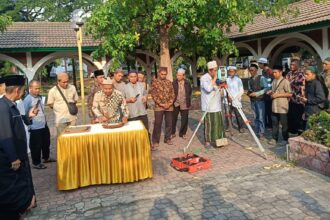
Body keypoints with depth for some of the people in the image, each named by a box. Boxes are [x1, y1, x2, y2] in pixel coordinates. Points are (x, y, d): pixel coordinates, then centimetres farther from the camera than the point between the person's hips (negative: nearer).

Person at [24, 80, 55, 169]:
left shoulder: (40, 97, 7)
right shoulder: (27, 100, -17)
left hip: (44, 125, 8)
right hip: (35, 127, -8)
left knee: (46, 142, 22)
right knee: (36, 146, 5)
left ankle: (46, 157, 41)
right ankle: (36, 163, 20)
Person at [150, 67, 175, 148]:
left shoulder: (169, 82, 9)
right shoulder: (154, 82, -3)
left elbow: (172, 94, 8)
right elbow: (153, 94, -8)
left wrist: (170, 103, -7)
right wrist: (161, 103, -14)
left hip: (169, 106, 4)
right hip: (158, 106, -4)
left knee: (169, 123, 9)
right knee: (157, 124, 0)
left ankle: (167, 138, 24)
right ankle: (155, 140, 10)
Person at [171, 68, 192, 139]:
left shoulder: (187, 83, 1)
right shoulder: (174, 83, -3)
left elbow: (190, 93, 10)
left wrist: (189, 102, 7)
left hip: (184, 104, 1)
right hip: (175, 104, -1)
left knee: (184, 120, 7)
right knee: (173, 119, 3)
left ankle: (182, 133, 22)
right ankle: (172, 133, 18)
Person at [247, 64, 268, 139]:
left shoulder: (261, 78, -7)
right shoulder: (250, 80, 11)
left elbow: (266, 88, -13)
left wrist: (257, 93, -18)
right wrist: (249, 93, -2)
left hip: (260, 100, -6)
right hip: (253, 100, 6)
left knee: (261, 117, -4)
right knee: (256, 117, 11)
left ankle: (262, 133, 5)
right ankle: (257, 132, 20)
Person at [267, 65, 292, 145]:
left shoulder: (285, 81, -11)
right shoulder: (274, 81, 12)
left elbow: (290, 94, -14)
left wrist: (278, 95, -18)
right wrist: (271, 92, 3)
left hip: (282, 107, -7)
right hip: (274, 106, 7)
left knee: (284, 124, 4)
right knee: (274, 123, 11)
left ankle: (286, 139, 16)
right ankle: (274, 138, 21)